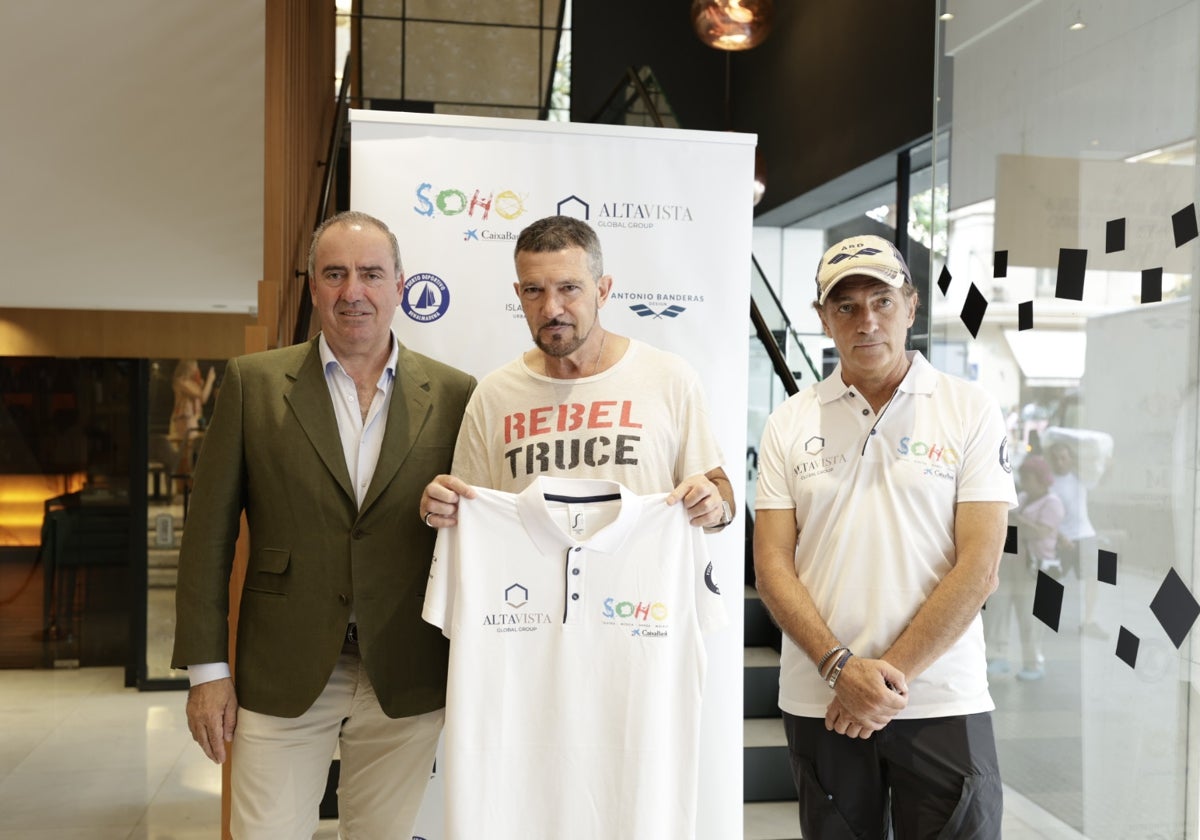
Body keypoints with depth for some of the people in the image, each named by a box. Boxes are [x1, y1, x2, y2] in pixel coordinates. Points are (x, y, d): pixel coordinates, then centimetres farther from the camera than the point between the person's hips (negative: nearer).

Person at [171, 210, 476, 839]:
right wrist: (206, 668, -2)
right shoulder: (253, 382, 0)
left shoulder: (454, 395, 1)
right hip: (281, 681, 0)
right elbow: (210, 531, 1)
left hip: (404, 687, 1)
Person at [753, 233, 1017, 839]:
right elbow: (772, 565, 0)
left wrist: (890, 673, -13)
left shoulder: (971, 411, -1)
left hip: (943, 703, -2)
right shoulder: (790, 422, 5)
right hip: (818, 702, 2)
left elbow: (978, 566, -7)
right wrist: (841, 667, -13)